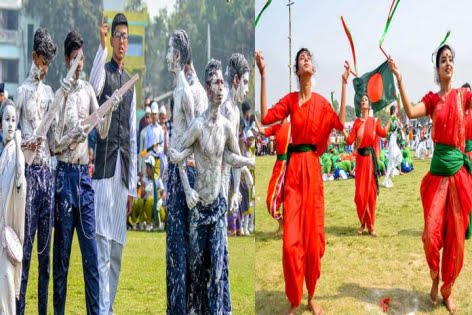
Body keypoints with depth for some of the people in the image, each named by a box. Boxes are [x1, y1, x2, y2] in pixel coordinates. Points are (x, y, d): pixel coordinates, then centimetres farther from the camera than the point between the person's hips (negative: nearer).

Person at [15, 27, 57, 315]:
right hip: (29, 171, -6)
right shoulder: (23, 92, -2)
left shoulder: (49, 92, 15)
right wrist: (25, 145, -22)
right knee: (26, 243, -5)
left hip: (48, 171, 6)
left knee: (46, 244, 9)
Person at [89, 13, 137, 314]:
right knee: (103, 243, -7)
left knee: (118, 247, 10)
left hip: (124, 169, 6)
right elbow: (93, 85, -27)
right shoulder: (103, 72, 1)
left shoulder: (131, 83, 18)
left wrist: (133, 186, 15)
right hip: (104, 165, -6)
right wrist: (102, 47, -41)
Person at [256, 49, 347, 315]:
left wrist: (344, 85, -2)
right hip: (294, 166, -1)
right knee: (291, 239, -5)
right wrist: (264, 76, -10)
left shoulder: (321, 101, 7)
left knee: (313, 235, 5)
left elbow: (340, 124, -4)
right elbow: (266, 118, -8)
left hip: (313, 167, 1)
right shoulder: (289, 99, 5)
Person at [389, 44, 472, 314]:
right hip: (438, 170, 0)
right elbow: (410, 112, -12)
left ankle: (447, 290, 21)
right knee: (431, 233, -7)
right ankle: (435, 277, 23)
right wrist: (399, 80, -17)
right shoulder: (432, 99, 5)